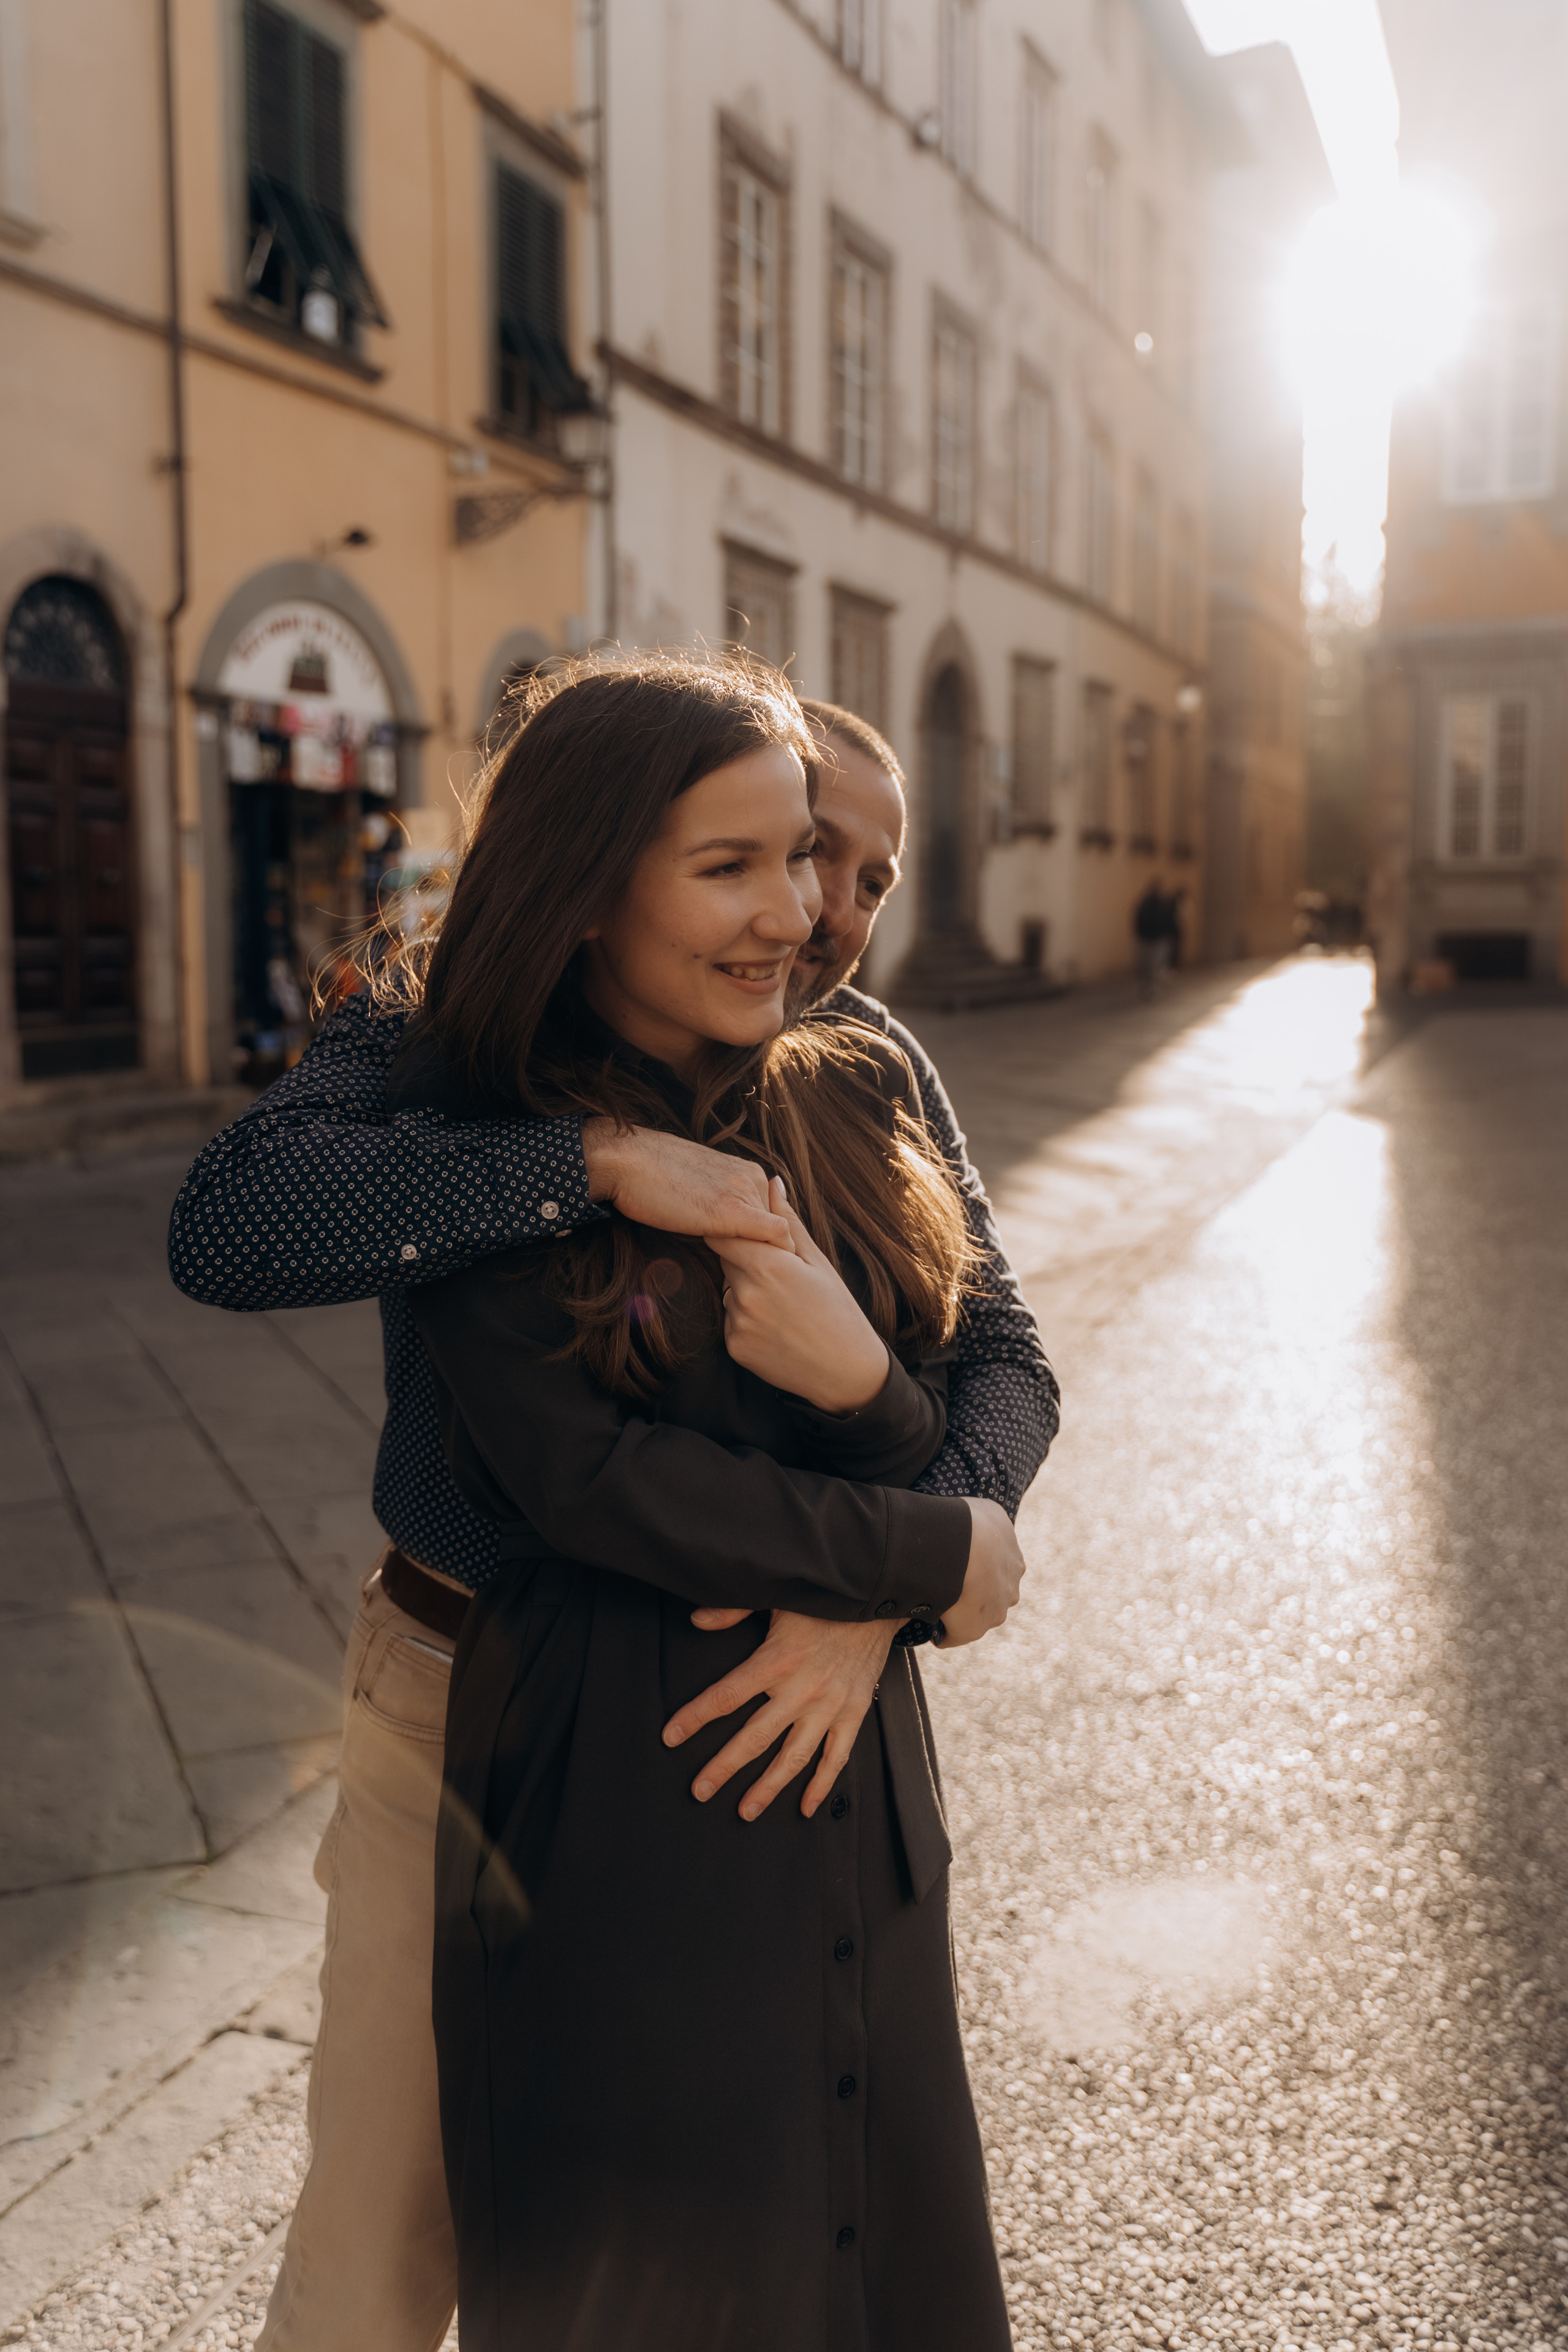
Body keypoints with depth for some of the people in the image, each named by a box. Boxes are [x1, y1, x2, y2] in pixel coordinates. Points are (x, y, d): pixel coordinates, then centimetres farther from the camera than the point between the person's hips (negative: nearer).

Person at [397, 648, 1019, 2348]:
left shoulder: (852, 1100, 2)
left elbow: (951, 1441, 2)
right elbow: (586, 1477, -17)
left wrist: (861, 1384, -22)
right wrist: (928, 1557, -11)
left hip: (848, 1777, 5)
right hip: (605, 1805, -4)